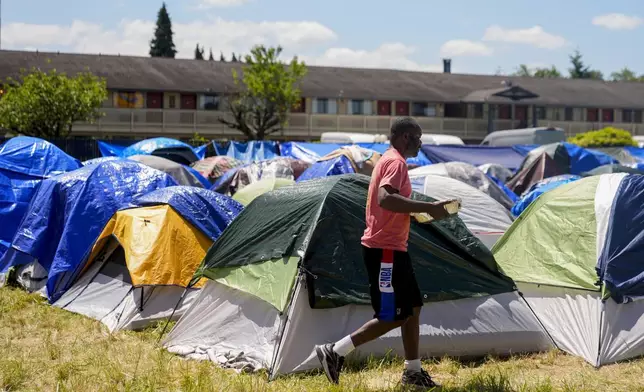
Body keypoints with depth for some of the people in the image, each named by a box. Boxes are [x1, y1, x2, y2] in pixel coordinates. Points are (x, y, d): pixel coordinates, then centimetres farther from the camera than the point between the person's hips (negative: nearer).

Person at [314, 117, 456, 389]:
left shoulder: (388, 161, 17)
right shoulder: (396, 162, -15)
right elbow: (385, 199, -32)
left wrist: (418, 211, 16)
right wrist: (428, 207, -29)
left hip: (391, 248, 11)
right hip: (385, 250, -11)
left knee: (412, 308, 13)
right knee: (393, 317, -7)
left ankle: (413, 372, 19)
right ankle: (334, 352, -3)